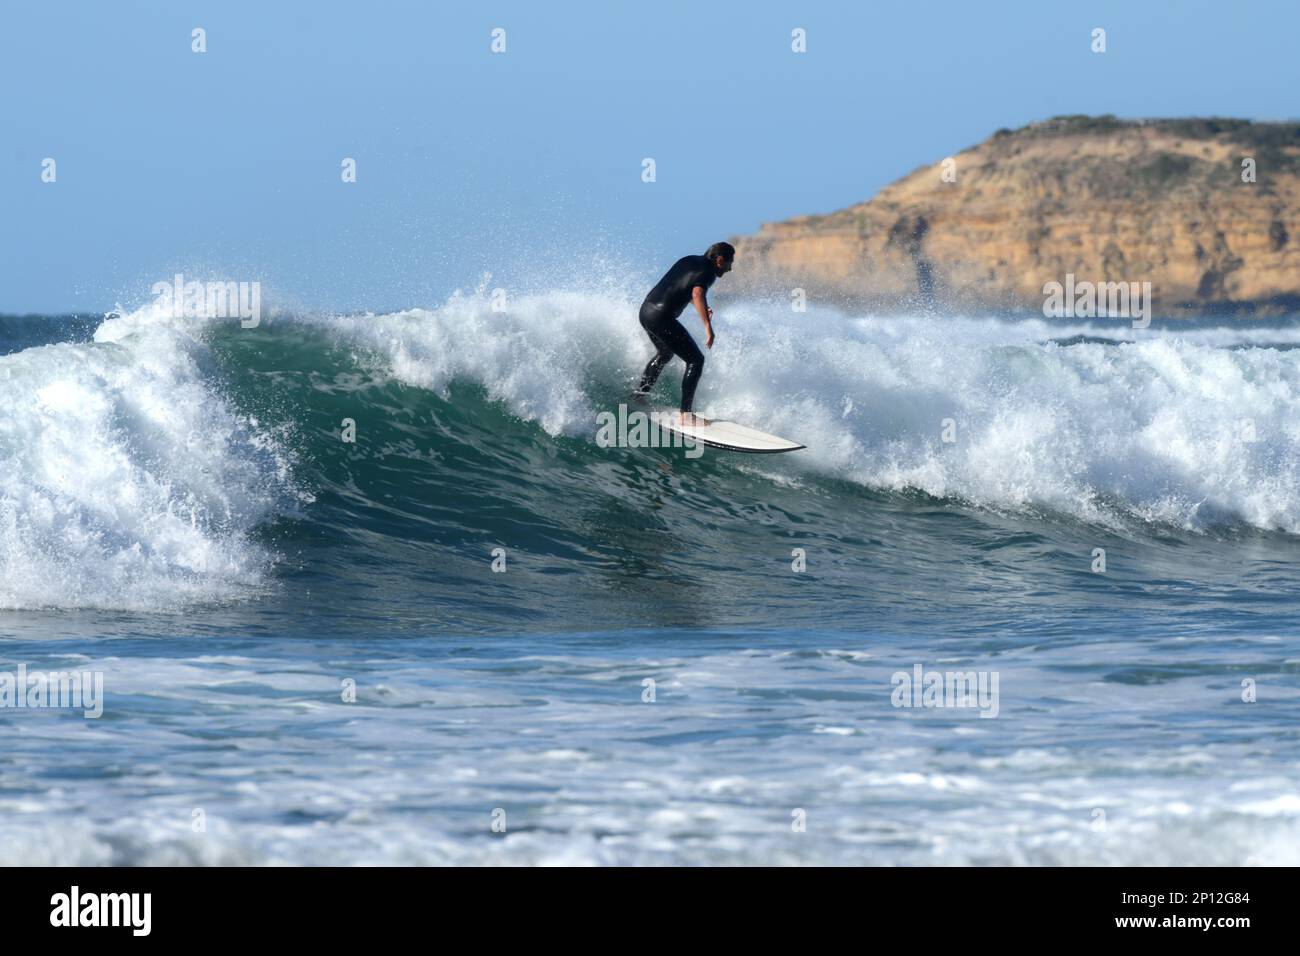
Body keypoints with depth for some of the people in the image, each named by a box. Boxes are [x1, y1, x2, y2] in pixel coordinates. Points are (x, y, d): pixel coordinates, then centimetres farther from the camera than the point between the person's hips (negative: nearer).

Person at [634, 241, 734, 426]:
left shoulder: (689, 260, 18)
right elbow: (697, 293, -28)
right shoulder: (707, 271, -9)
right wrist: (708, 326, -33)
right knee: (696, 360, -4)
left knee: (664, 354, 34)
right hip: (661, 317, -9)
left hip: (645, 311, 9)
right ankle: (685, 414, -8)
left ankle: (639, 395, 39)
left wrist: (702, 308, 40)